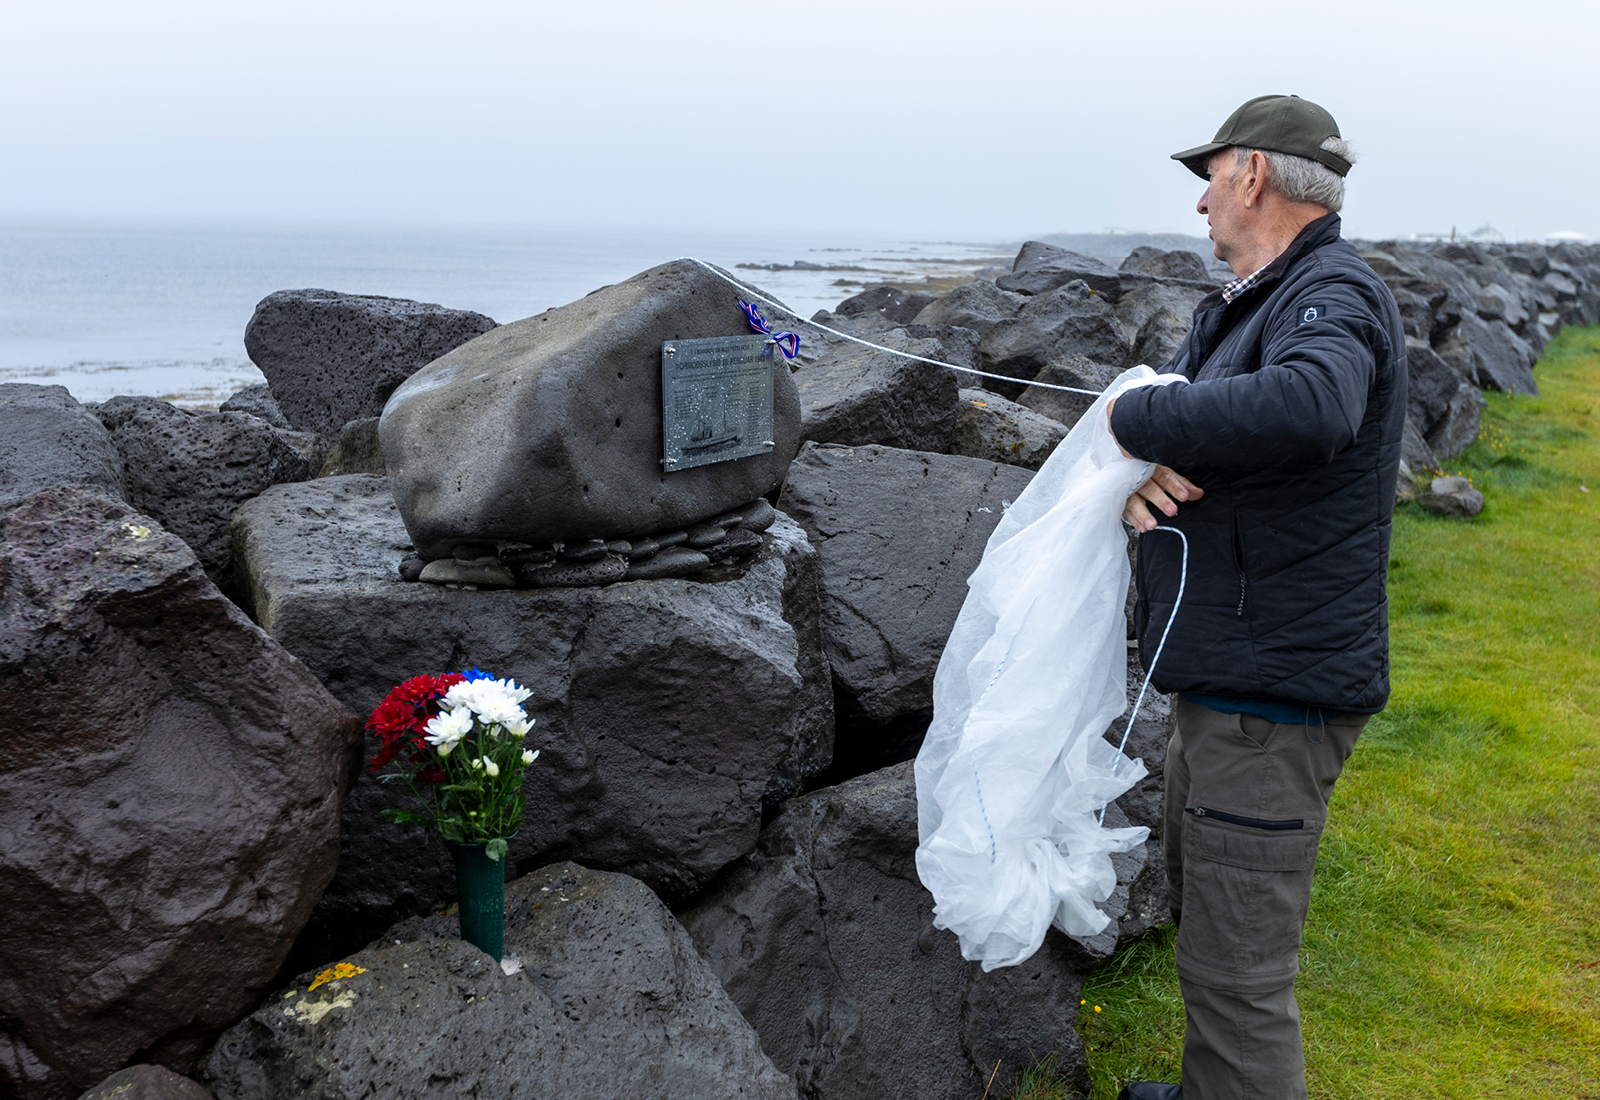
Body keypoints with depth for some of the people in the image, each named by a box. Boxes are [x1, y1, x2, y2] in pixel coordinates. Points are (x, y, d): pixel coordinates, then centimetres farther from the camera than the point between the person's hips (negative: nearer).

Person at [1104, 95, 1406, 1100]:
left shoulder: (1335, 297, -17)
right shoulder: (1236, 310, 15)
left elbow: (1308, 409, -40)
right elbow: (1180, 428, 10)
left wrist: (1135, 417, -27)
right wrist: (1140, 479, -14)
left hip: (1275, 694, -11)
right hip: (1229, 678, 11)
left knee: (1235, 968, -5)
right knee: (1198, 898, 26)